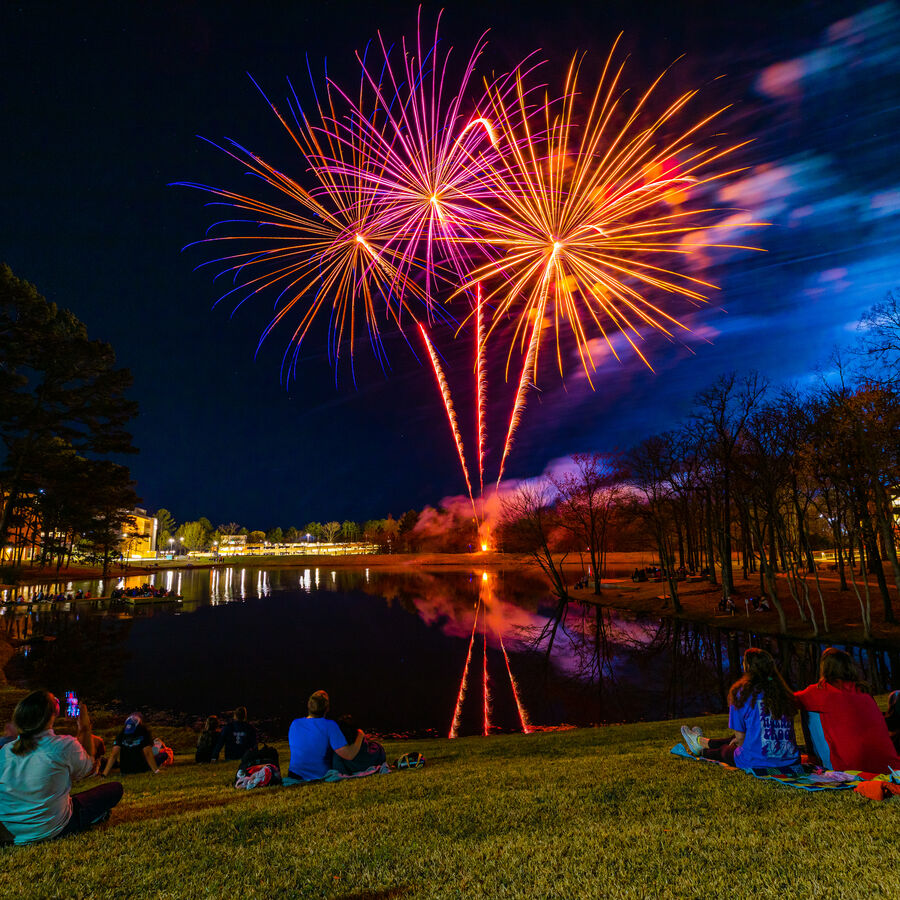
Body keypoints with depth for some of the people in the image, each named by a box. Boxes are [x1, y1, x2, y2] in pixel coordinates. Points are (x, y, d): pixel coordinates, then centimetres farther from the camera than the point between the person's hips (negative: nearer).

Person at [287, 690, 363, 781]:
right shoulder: (329, 725, -20)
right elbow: (349, 755, -22)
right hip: (321, 776, -4)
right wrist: (360, 736, -4)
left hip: (295, 777, 4)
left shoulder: (294, 724, -6)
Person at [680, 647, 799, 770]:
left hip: (758, 762, -5)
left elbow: (740, 736, -7)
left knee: (724, 750, 25)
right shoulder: (783, 692, 4)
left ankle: (702, 751, 57)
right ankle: (700, 741, 54)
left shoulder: (742, 693, -12)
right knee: (734, 741, 29)